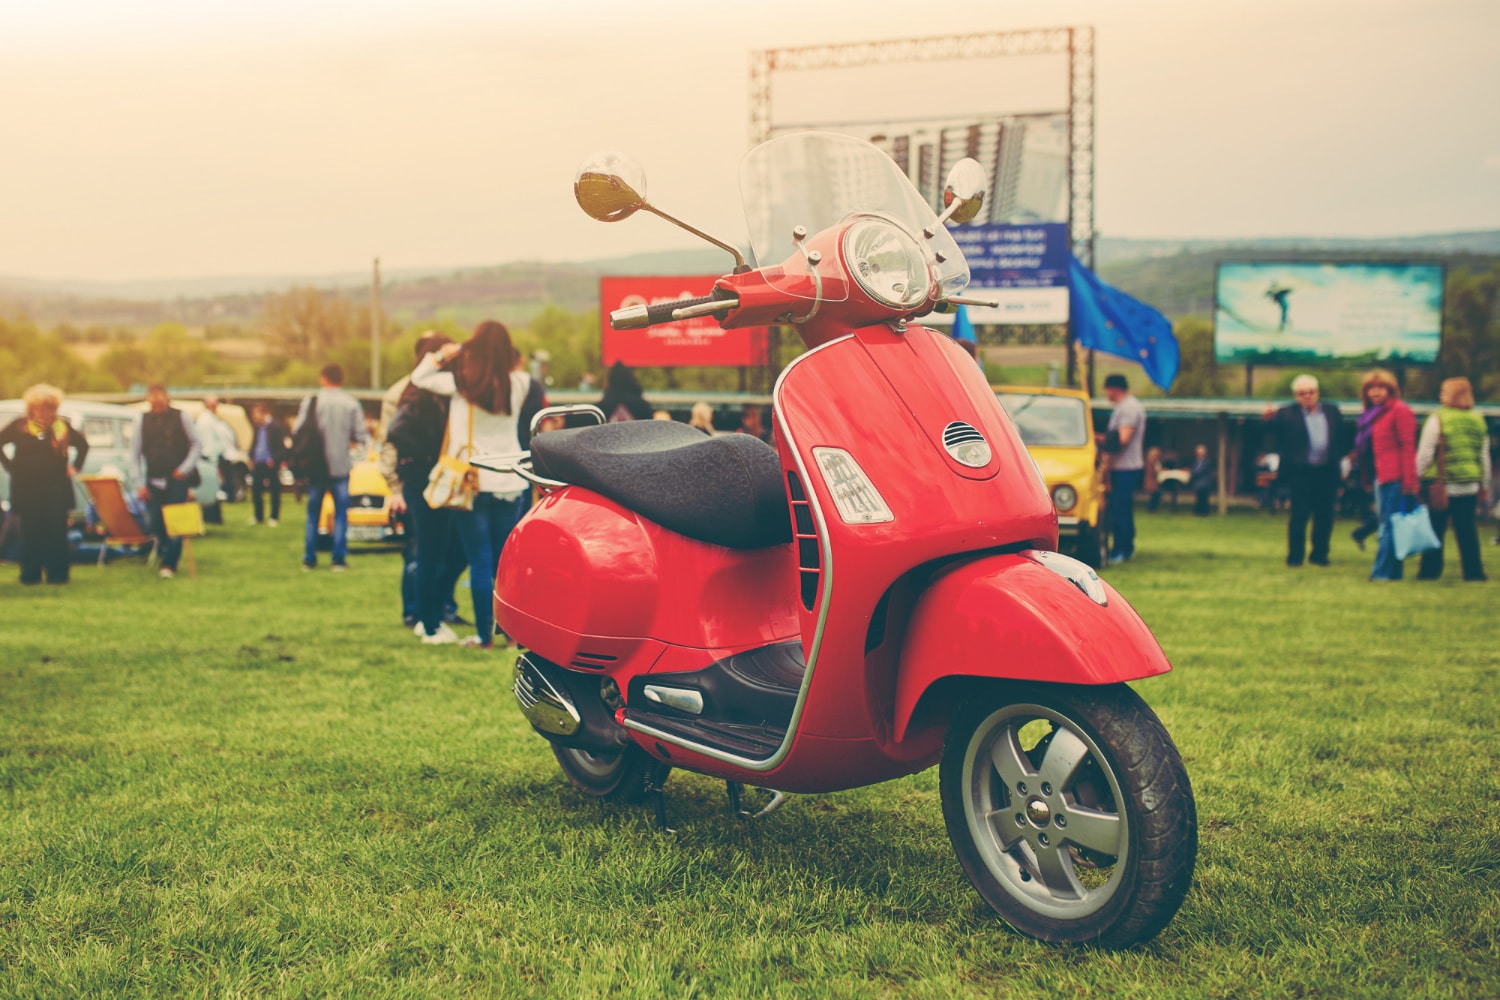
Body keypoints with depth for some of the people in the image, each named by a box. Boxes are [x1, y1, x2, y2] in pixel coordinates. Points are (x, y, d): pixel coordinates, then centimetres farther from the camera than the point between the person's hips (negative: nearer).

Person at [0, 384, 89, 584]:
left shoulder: (61, 427, 9)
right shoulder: (19, 426, 4)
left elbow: (83, 445, 21)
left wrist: (74, 467, 12)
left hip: (56, 487, 1)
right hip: (27, 488, -1)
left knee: (57, 532, -4)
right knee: (31, 532, 1)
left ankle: (57, 574, 1)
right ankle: (30, 575, 8)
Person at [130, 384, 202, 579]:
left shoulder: (180, 417, -3)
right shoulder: (142, 420, 2)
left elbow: (196, 444, 4)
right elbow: (135, 452, 5)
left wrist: (185, 468, -7)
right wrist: (141, 482, 1)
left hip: (177, 478, -2)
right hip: (154, 480, 2)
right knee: (157, 523, 3)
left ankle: (169, 564, -3)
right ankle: (163, 549, 27)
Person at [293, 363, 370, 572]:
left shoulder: (311, 401, -4)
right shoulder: (352, 404, -3)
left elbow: (297, 431, -5)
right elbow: (360, 435, -4)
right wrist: (369, 447, 17)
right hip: (341, 465, 0)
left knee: (313, 513, 10)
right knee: (341, 513, 6)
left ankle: (309, 559, 12)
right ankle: (339, 559, 2)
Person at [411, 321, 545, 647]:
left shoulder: (461, 383, -8)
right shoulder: (520, 385, -3)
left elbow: (418, 378, 2)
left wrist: (443, 355, 13)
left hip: (472, 483, -2)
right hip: (510, 484, 2)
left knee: (480, 562, 2)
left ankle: (485, 635, 4)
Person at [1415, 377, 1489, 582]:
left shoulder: (1437, 419, -9)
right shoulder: (1478, 421, 7)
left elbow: (1424, 453, -8)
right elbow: (1485, 456, 13)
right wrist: (1484, 486, 20)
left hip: (1442, 484, -4)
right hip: (1470, 486, 4)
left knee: (1436, 527, 3)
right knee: (1467, 530, 8)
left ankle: (1430, 570, 6)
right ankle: (1473, 571, 8)